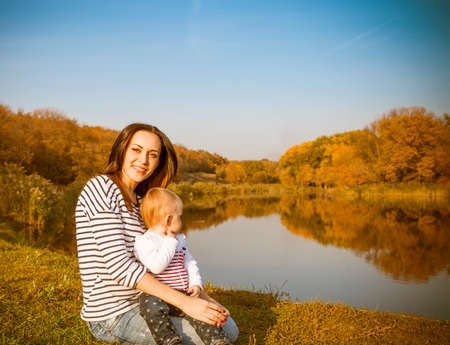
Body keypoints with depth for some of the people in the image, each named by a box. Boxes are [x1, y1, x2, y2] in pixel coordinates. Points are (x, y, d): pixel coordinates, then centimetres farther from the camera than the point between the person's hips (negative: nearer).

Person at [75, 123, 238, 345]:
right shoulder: (101, 188, -16)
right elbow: (119, 265, -25)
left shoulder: (138, 200, 11)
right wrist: (184, 302, -27)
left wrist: (203, 298, 0)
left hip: (139, 303, 9)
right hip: (112, 317, -8)